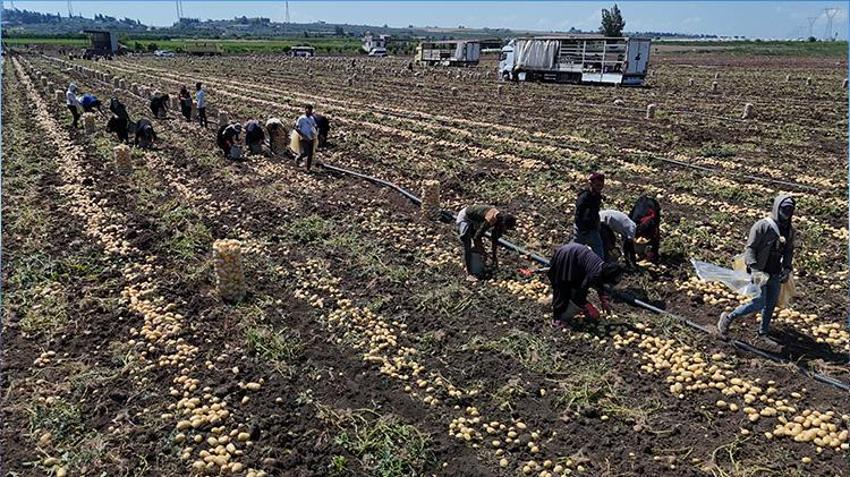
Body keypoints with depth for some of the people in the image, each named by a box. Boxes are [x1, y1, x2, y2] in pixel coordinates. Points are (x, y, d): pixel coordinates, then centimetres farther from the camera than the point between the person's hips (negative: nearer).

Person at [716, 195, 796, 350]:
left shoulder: (790, 231, 6)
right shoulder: (762, 226, -14)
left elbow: (788, 251, 18)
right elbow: (749, 248, -15)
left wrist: (787, 269, 3)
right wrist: (754, 269, -23)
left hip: (775, 274, 7)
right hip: (760, 273, -7)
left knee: (770, 305, 10)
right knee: (759, 303, -8)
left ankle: (763, 335, 23)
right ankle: (728, 318, 10)